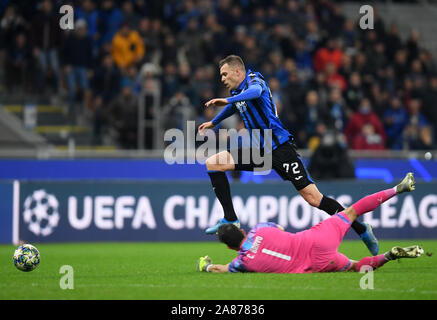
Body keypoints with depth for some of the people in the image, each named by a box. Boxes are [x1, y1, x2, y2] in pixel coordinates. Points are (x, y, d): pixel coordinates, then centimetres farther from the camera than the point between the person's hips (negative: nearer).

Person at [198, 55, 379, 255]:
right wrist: (213, 123, 56)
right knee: (213, 163, -4)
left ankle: (361, 229, -4)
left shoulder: (255, 80, -9)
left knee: (313, 198, -13)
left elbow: (255, 91, -36)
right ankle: (230, 219, -6)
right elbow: (234, 106, 41)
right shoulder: (236, 91, 16)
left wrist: (227, 101, -47)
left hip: (279, 147, -8)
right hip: (259, 149, 8)